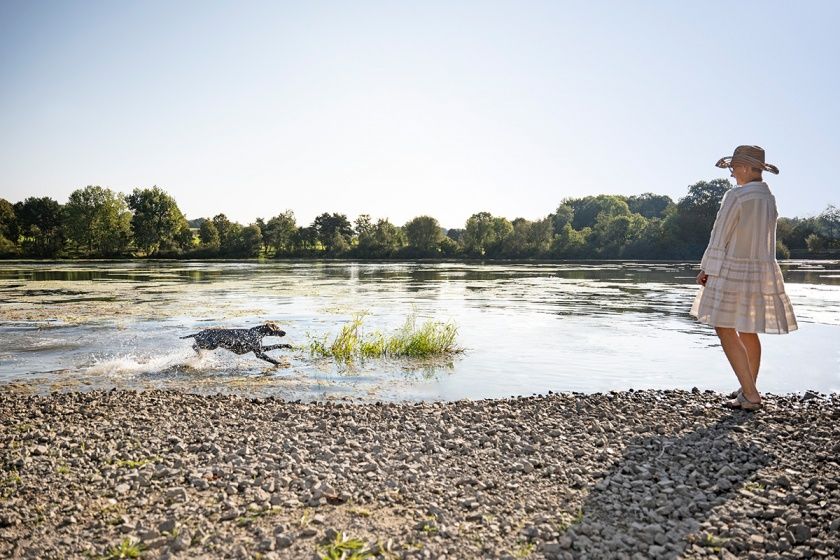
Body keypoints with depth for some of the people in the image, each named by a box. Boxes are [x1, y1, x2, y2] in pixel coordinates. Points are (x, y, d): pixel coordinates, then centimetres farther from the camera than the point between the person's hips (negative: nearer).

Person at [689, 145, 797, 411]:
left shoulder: (736, 196, -15)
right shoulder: (769, 199, 10)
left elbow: (720, 237, -13)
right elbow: (764, 239, 13)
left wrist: (706, 270, -4)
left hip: (733, 271, -8)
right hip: (762, 271, 8)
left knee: (726, 330, -5)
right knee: (748, 331, 16)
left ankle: (750, 395, -7)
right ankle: (749, 389, 25)